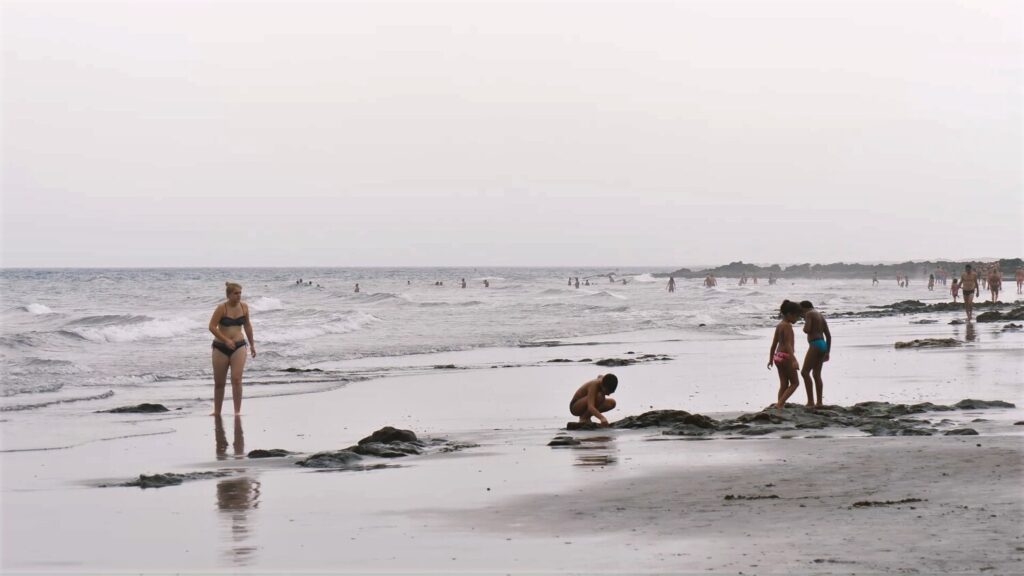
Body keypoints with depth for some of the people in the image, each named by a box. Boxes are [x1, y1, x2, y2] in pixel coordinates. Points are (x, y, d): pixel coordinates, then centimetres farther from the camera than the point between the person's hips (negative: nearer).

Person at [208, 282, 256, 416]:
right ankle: (217, 412, 21)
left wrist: (252, 344, 21)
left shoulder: (244, 307, 3)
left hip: (239, 346, 2)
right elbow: (212, 327, -13)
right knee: (219, 383, 8)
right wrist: (226, 340, -21)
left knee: (236, 380, -13)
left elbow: (247, 326, 17)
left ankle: (237, 411, -10)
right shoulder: (221, 308, -9)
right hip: (221, 348, -1)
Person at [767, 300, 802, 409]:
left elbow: (774, 344, 18)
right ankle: (780, 403, -11)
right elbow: (788, 344, -24)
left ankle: (780, 406, 8)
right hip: (786, 356, -9)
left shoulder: (779, 325, 12)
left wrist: (771, 359, 24)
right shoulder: (787, 326, -15)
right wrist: (794, 360, -30)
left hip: (778, 356, 9)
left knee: (784, 384, 11)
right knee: (795, 383, 0)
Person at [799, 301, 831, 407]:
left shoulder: (809, 314, -4)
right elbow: (828, 335, 21)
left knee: (805, 372, -12)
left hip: (815, 345, -9)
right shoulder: (821, 316, 22)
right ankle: (819, 402, 8)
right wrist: (827, 352, 24)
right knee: (816, 374, 11)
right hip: (823, 345, 9)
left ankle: (810, 401, -20)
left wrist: (805, 324, 7)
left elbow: (807, 330, -17)